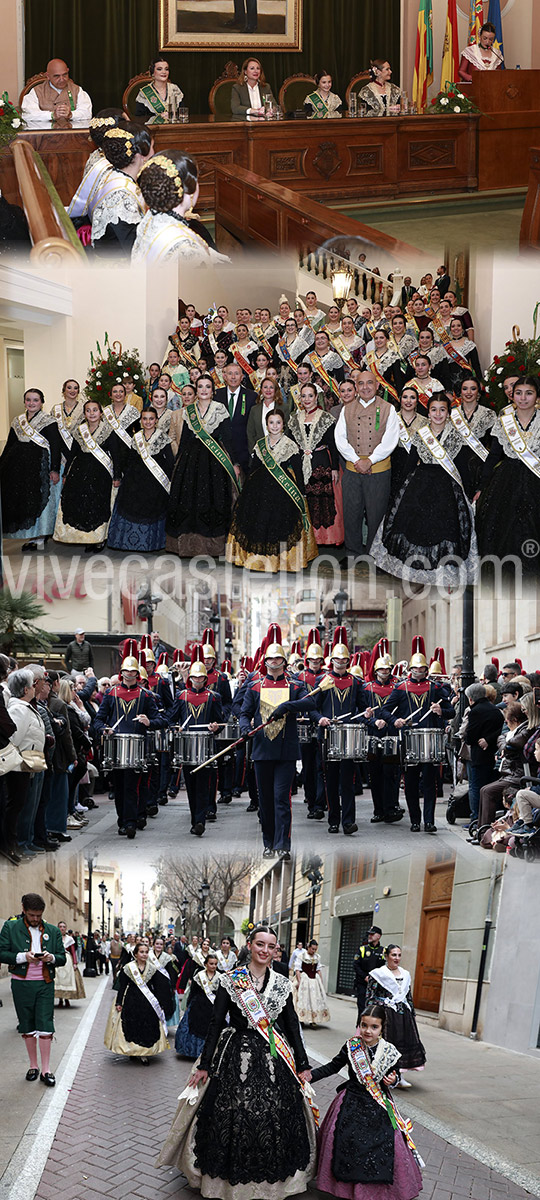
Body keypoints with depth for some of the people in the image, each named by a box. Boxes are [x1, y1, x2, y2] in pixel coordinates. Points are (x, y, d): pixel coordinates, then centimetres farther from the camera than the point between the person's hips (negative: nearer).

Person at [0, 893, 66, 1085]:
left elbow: (62, 958, 11)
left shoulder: (52, 931, 8)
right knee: (27, 1026, 8)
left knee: (45, 1025, -5)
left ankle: (45, 1070, -2)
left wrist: (52, 958, -12)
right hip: (22, 984, -1)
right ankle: (33, 1066, 20)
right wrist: (23, 956, -18)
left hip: (45, 984, 1)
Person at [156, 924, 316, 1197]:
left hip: (274, 1059, 2)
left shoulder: (282, 984, 5)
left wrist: (302, 1065, 7)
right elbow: (216, 1023, -2)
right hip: (237, 1059, -2)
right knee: (233, 1118, -3)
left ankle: (271, 1182, 16)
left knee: (274, 1120, 1)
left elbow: (292, 1025, 9)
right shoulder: (230, 981, -3)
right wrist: (205, 1065, -3)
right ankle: (231, 1180, 12)